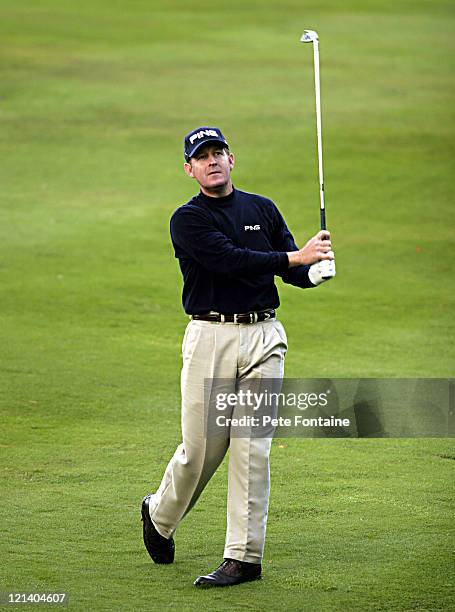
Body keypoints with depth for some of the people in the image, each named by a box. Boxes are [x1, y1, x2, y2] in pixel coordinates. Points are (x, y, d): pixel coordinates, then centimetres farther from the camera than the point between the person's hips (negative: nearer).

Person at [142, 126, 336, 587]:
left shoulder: (263, 210, 13)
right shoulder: (188, 220, -1)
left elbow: (294, 272, 9)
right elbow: (230, 260, -16)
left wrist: (317, 270, -14)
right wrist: (296, 258, -22)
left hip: (263, 336, 3)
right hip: (211, 337, -3)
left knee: (252, 449, -2)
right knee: (201, 448, -1)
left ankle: (244, 556, 1)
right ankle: (160, 515, 28)